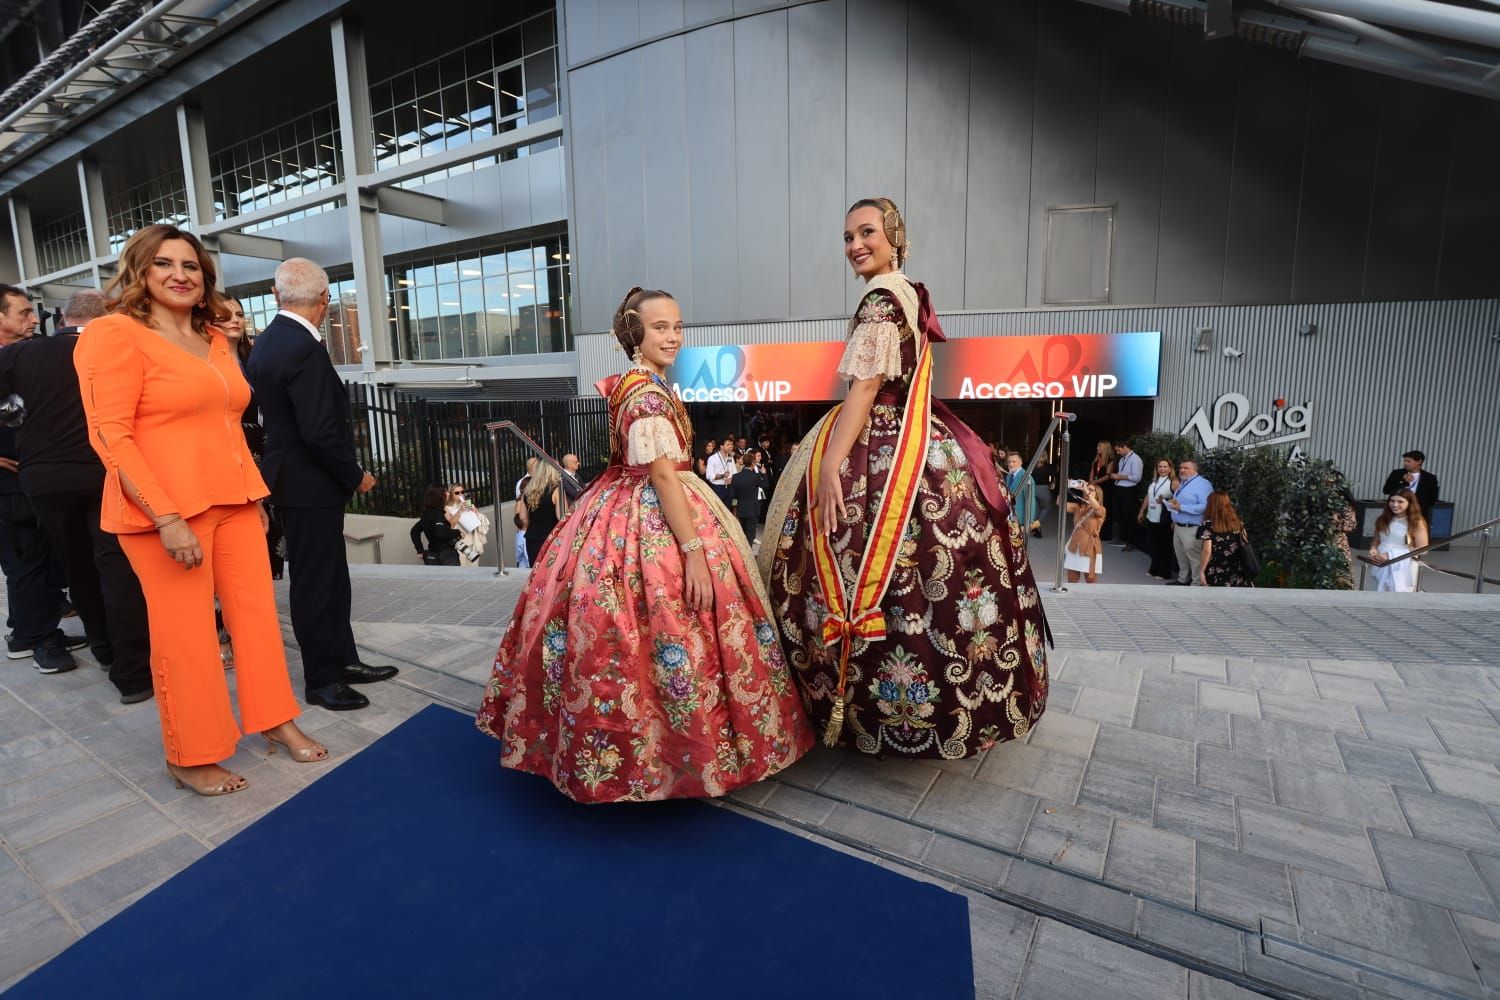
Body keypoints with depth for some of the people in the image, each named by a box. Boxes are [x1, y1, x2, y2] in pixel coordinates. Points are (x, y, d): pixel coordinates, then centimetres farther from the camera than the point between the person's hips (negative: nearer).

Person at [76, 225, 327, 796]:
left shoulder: (214, 341, 13)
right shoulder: (116, 335, -8)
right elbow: (110, 437, -14)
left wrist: (254, 495, 14)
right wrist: (167, 518, -20)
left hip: (233, 501, 6)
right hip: (166, 510, -6)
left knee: (258, 614, 11)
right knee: (184, 636, 4)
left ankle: (274, 720, 29)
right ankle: (190, 758, 23)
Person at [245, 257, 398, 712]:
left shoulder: (266, 341, 9)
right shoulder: (305, 349, -21)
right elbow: (321, 432, -24)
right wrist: (357, 475, -11)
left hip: (292, 476, 9)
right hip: (310, 485, -9)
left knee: (331, 576, 17)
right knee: (316, 582, 4)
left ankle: (343, 660, 30)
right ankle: (322, 680, 18)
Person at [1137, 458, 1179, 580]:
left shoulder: (1173, 482, -10)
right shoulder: (1154, 481, 12)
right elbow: (1147, 497, 17)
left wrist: (1164, 501, -27)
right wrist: (1141, 511, 18)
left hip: (1164, 520, -7)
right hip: (1151, 518, 7)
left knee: (1164, 546, 3)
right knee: (1153, 545, 14)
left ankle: (1164, 572, 14)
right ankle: (1154, 569, 27)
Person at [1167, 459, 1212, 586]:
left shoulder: (1203, 484, -16)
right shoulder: (1182, 483, 15)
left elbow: (1204, 507, -27)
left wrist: (1181, 507, -25)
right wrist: (1174, 512, 14)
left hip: (1193, 529, -10)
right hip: (1178, 527, 10)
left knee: (1195, 558, -1)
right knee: (1181, 556, 20)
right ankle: (1183, 579, 35)